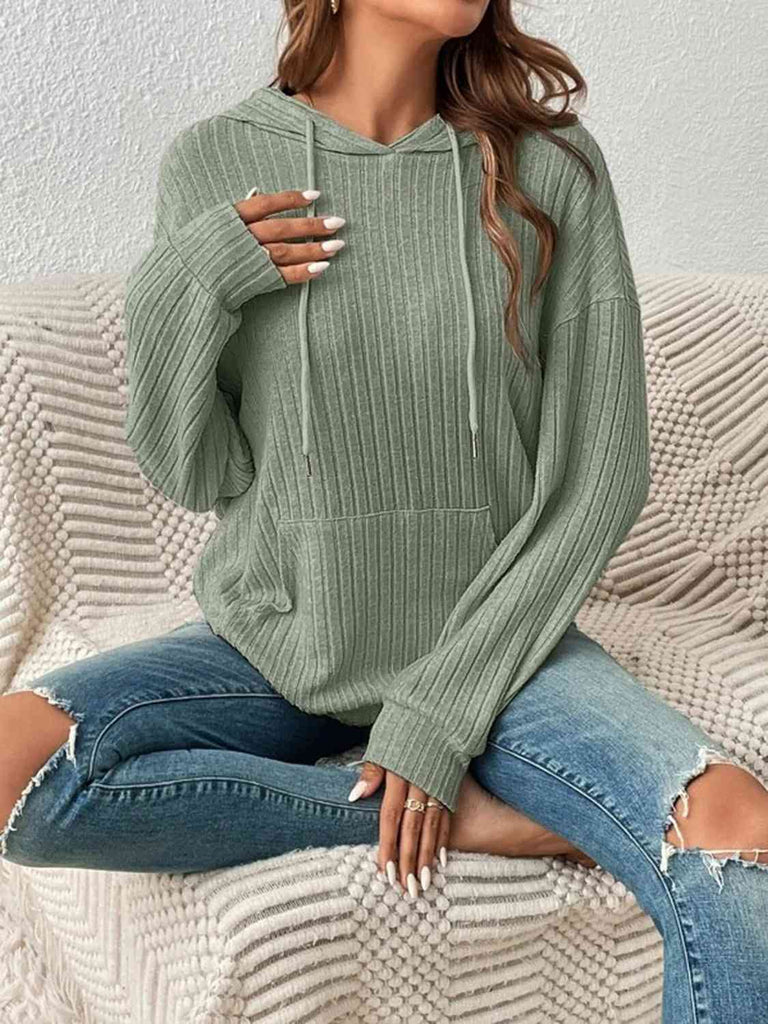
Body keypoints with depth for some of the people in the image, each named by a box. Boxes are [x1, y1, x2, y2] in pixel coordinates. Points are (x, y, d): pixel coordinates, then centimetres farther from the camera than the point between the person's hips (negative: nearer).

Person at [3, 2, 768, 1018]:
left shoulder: (551, 165, -5)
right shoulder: (214, 162, -3)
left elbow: (604, 473, -6)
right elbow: (196, 476, 0)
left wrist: (446, 704, -12)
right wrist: (177, 294, -18)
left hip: (489, 639, -2)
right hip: (276, 645, 3)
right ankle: (474, 818, -12)